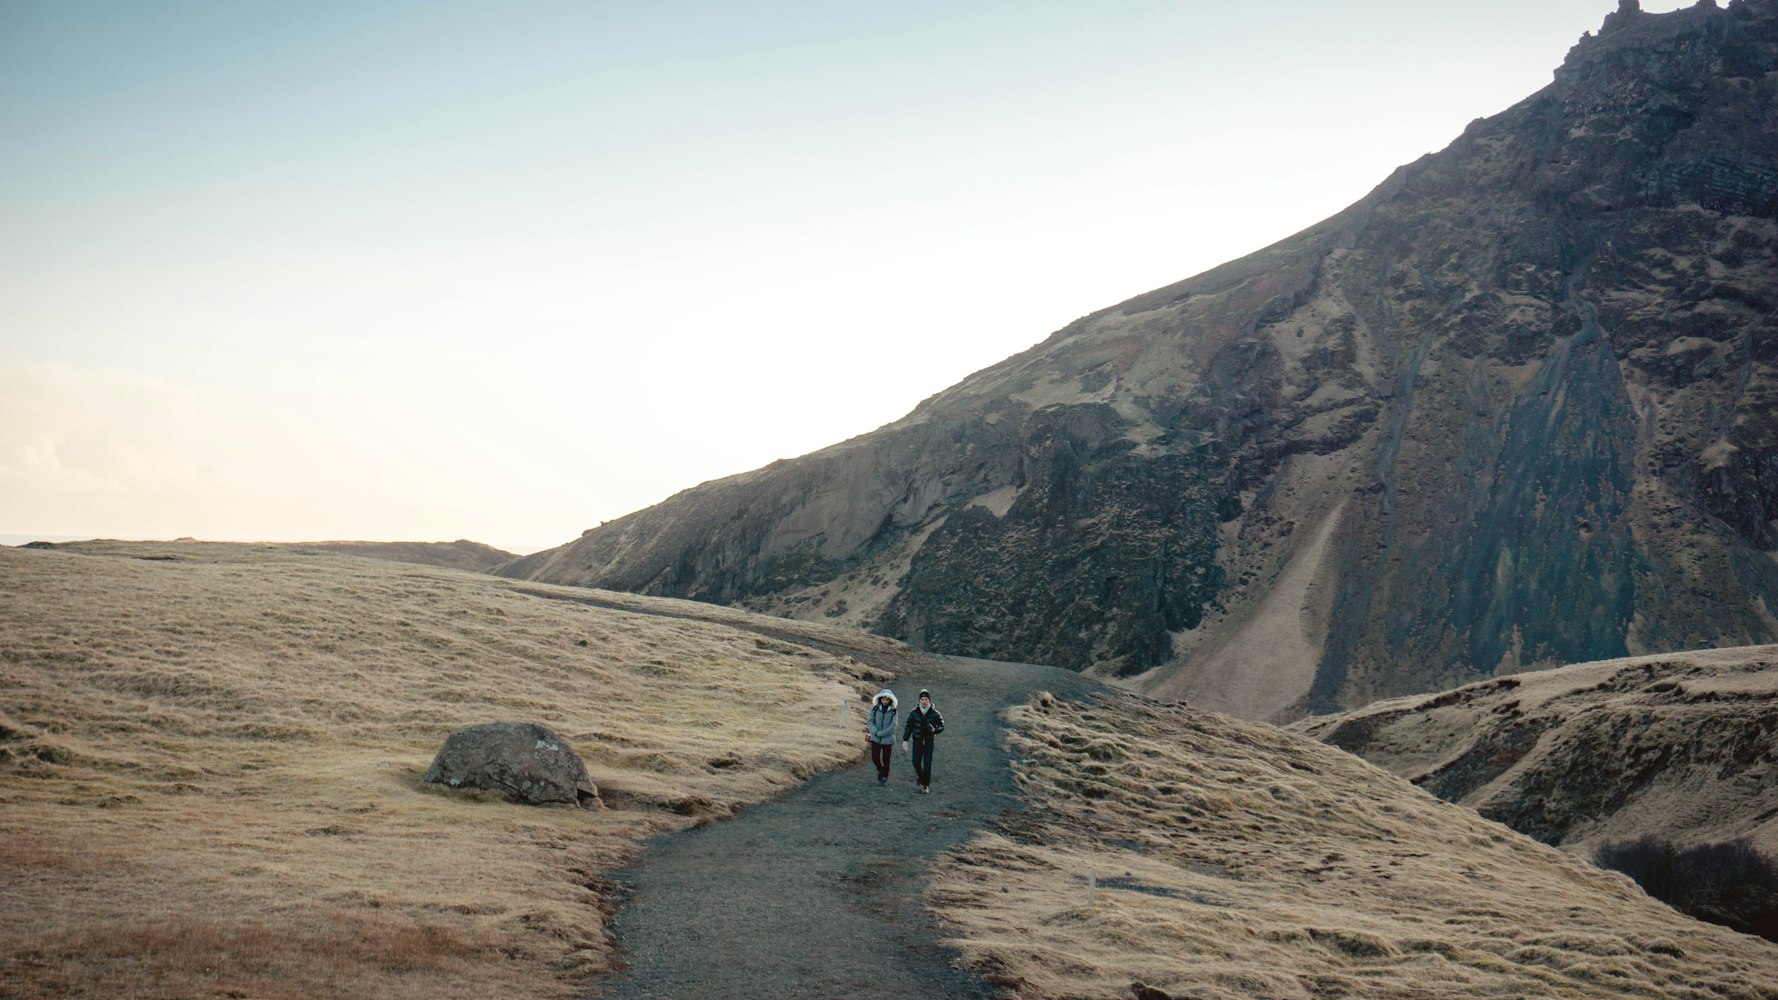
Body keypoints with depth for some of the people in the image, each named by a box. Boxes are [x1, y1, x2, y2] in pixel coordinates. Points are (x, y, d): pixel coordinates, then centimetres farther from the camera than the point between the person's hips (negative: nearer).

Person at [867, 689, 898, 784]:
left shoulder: (893, 711, -7)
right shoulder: (875, 709, -2)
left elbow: (892, 726, -11)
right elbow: (870, 721, -2)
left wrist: (880, 733, -15)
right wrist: (875, 732, -17)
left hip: (888, 739, -1)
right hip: (876, 739, 1)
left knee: (886, 760, 7)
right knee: (875, 758, -3)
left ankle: (884, 777, 25)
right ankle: (880, 770, 27)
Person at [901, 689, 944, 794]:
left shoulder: (934, 714, -5)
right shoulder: (914, 713, -2)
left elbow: (941, 726, 3)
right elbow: (908, 727, 4)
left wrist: (934, 729, -18)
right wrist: (905, 740, -4)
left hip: (929, 742, -1)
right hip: (917, 742, 1)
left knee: (927, 765, -6)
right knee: (916, 763, -3)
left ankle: (926, 786, 6)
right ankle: (920, 774, 30)